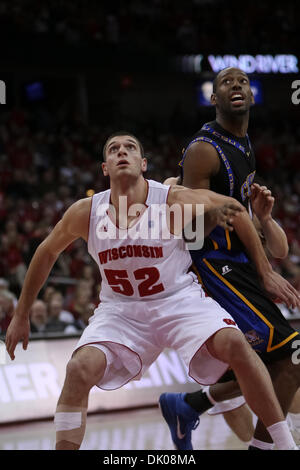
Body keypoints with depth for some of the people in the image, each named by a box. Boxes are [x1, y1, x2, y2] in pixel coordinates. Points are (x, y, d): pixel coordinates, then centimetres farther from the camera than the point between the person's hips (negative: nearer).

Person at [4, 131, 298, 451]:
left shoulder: (176, 202, -18)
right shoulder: (85, 213, -10)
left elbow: (233, 208, -1)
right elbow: (47, 252, 8)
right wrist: (20, 315, 12)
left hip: (179, 300, -2)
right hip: (120, 309, 2)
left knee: (234, 344, -27)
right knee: (79, 369, -25)